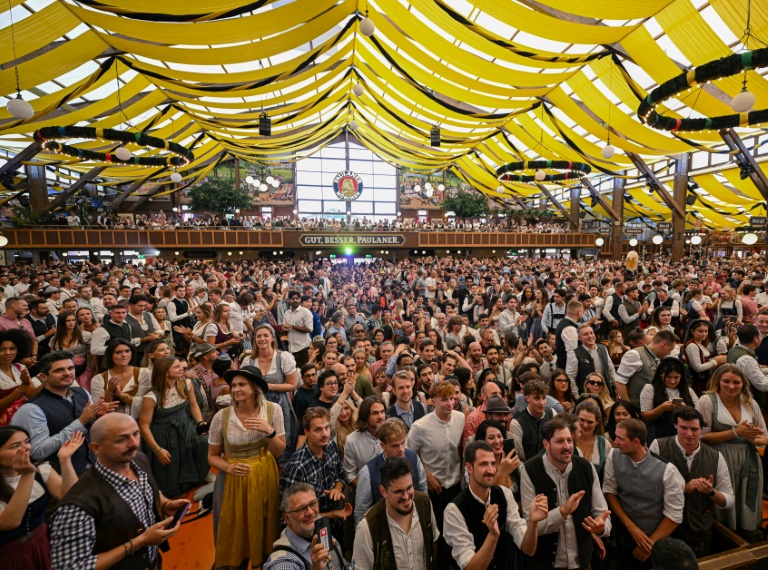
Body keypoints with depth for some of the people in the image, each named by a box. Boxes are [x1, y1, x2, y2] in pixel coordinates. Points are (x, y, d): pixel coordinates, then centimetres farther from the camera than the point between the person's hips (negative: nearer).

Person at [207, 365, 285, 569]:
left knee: (265, 531, 17)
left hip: (266, 478, 1)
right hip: (236, 481, -1)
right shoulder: (222, 416, -13)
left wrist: (269, 431, -24)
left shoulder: (273, 410, -11)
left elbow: (279, 452, -6)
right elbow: (212, 456, 0)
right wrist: (228, 467, -19)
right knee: (236, 535, 12)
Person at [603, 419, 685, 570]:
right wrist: (632, 528, -11)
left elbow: (674, 514, -14)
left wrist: (651, 543, -7)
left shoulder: (667, 470, -23)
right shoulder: (614, 457, -15)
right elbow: (609, 492, -5)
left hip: (656, 539, -2)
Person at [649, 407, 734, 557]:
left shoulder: (716, 457, -4)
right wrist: (682, 489, -21)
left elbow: (729, 501, 2)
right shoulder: (658, 446, -14)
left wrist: (711, 492, -18)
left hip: (701, 532, 3)